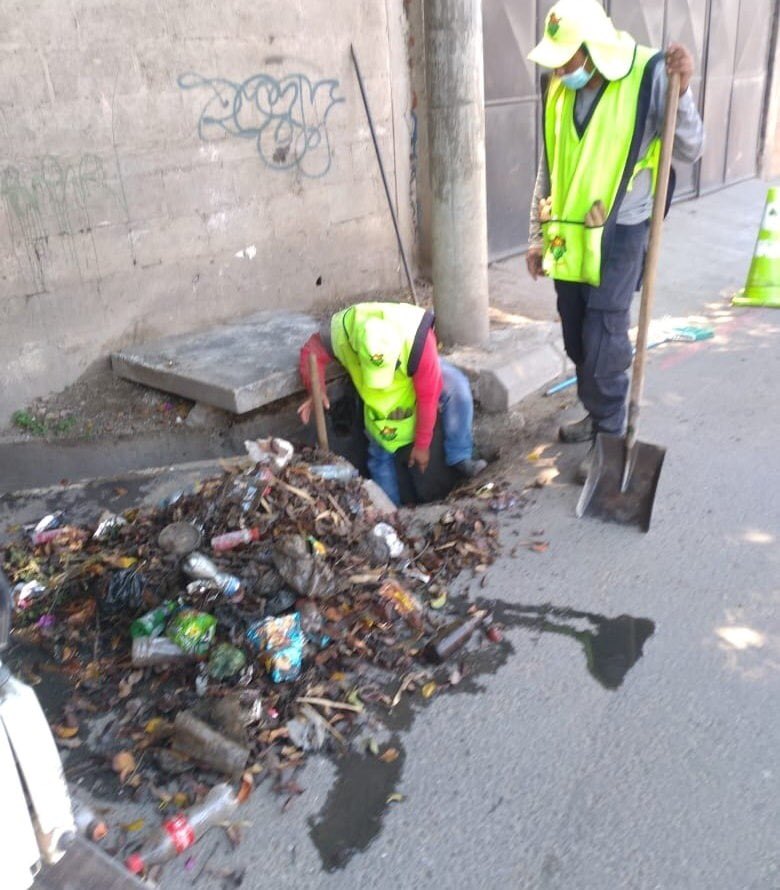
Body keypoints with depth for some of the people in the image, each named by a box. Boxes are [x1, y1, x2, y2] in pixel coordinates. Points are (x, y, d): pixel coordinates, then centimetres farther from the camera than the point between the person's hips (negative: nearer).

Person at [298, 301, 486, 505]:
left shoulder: (418, 341, -44)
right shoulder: (341, 331, -39)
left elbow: (428, 396, -33)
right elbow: (311, 350, -19)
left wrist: (422, 445, -24)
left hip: (418, 372, -2)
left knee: (457, 388, -31)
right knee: (380, 451, 3)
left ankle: (459, 458, -22)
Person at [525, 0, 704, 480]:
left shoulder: (648, 76, -12)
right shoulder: (557, 87, 3)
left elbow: (690, 151, -12)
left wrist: (682, 89, -26)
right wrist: (539, 235, 13)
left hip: (619, 234, -5)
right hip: (569, 233, 6)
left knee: (604, 341, -6)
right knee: (577, 340, 13)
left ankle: (610, 437, 9)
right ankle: (598, 415, 33)